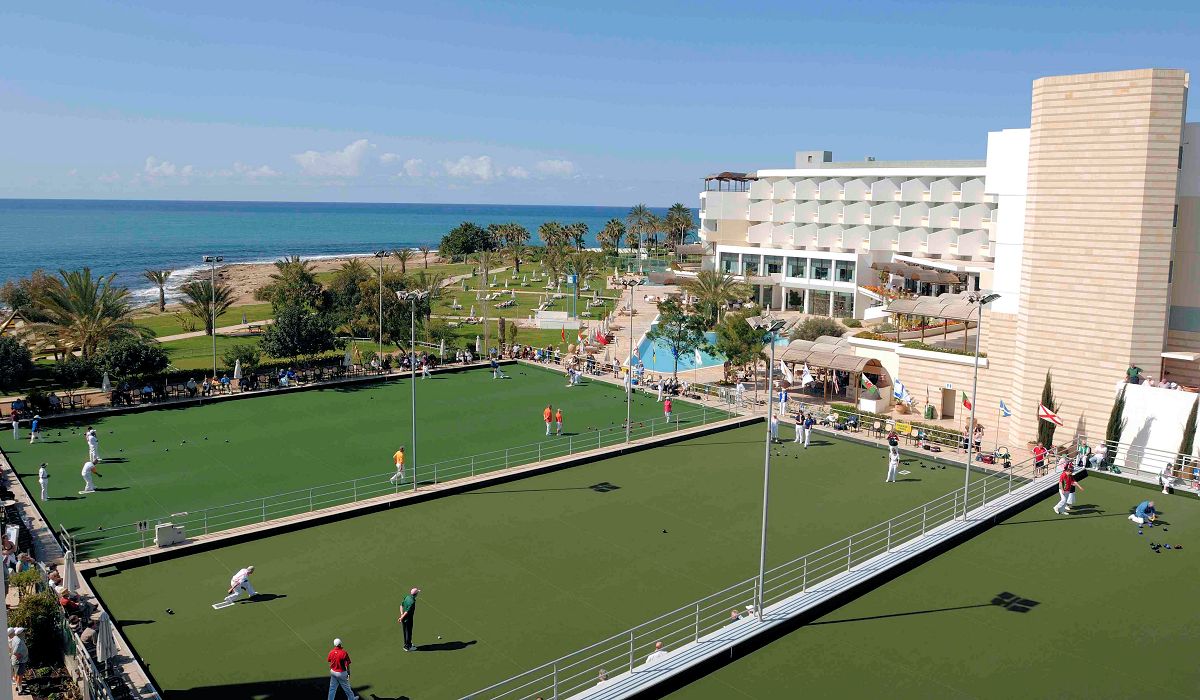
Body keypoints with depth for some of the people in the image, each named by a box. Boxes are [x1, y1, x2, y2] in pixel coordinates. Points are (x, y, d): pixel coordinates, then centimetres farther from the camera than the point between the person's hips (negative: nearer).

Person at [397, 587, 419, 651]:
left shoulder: (407, 597, -1)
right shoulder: (412, 602, -28)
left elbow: (401, 605, 4)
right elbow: (407, 612, -26)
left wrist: (401, 614, -3)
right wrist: (401, 618, -16)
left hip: (404, 618, 8)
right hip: (408, 619, -8)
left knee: (405, 632, 21)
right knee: (408, 633, 6)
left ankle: (407, 644, 37)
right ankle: (407, 647, 16)